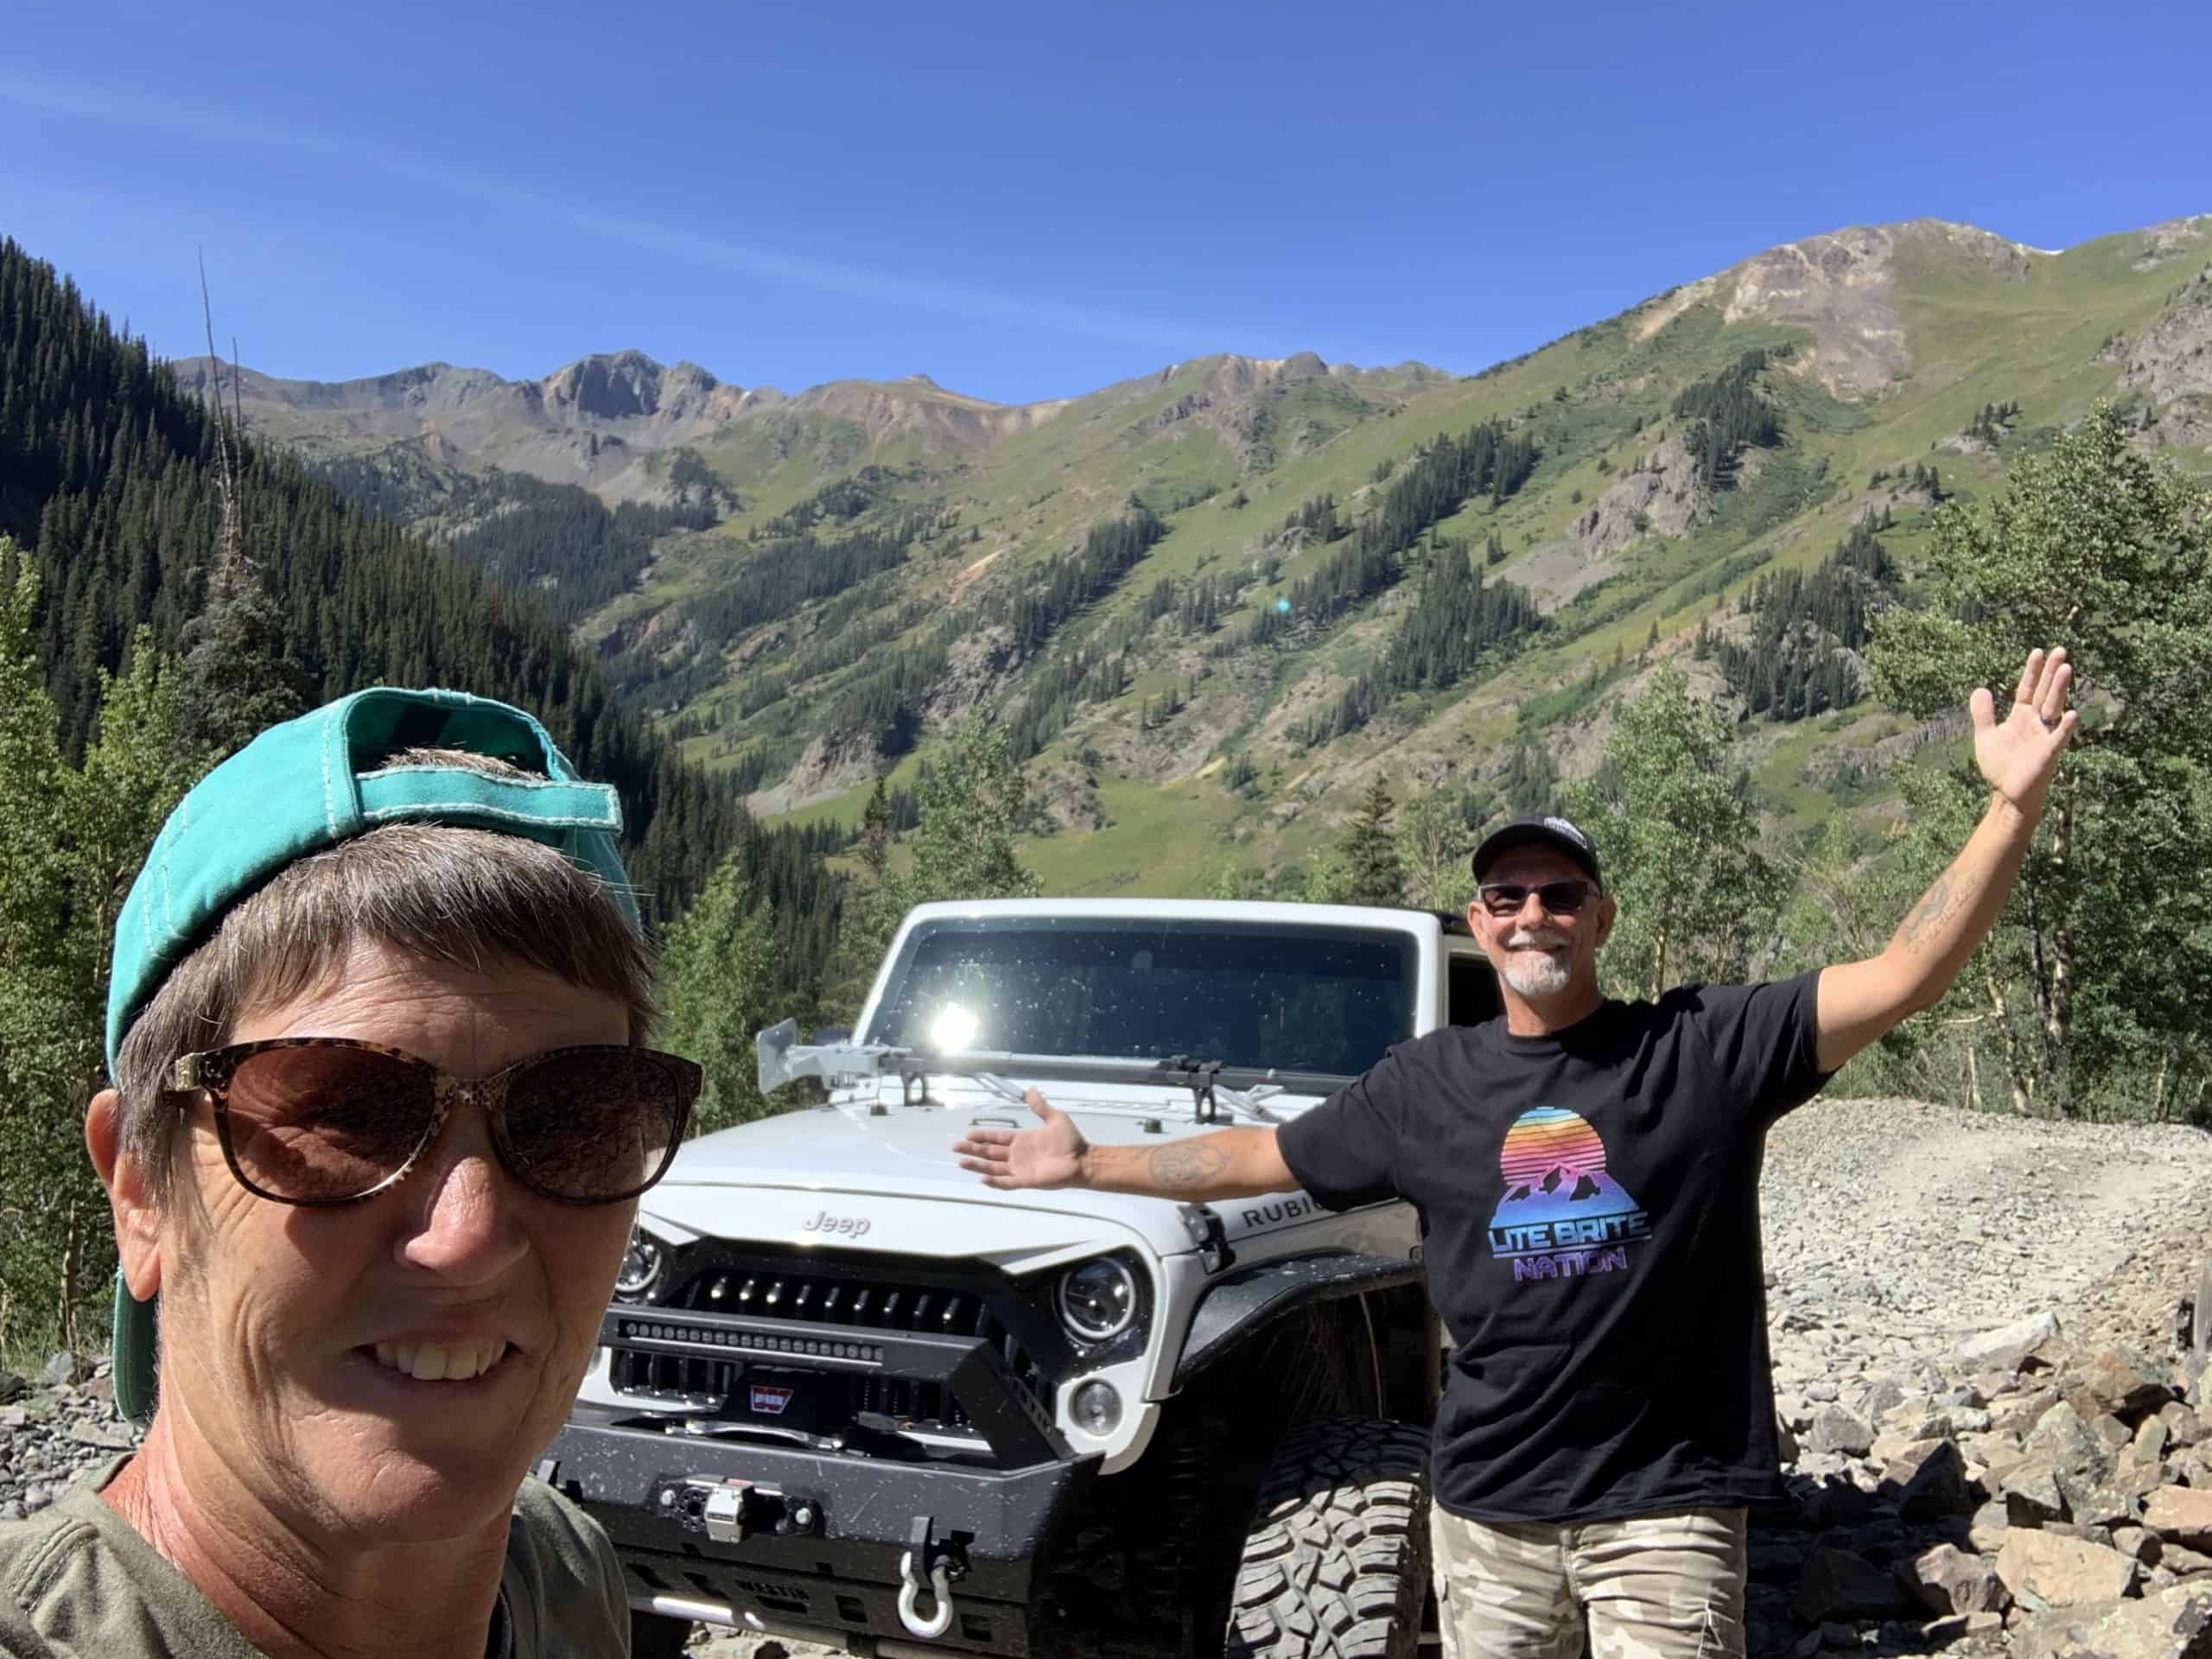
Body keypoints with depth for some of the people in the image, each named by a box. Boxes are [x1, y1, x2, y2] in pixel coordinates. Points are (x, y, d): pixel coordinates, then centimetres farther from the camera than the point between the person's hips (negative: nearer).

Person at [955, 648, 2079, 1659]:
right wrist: (1088, 1164, 15)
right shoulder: (1423, 1086, 3)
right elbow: (1263, 1157, 13)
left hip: (1665, 1504, -3)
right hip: (1486, 1505, 3)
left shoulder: (1708, 1045, -6)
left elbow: (1905, 975, -14)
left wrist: (2015, 805, -24)